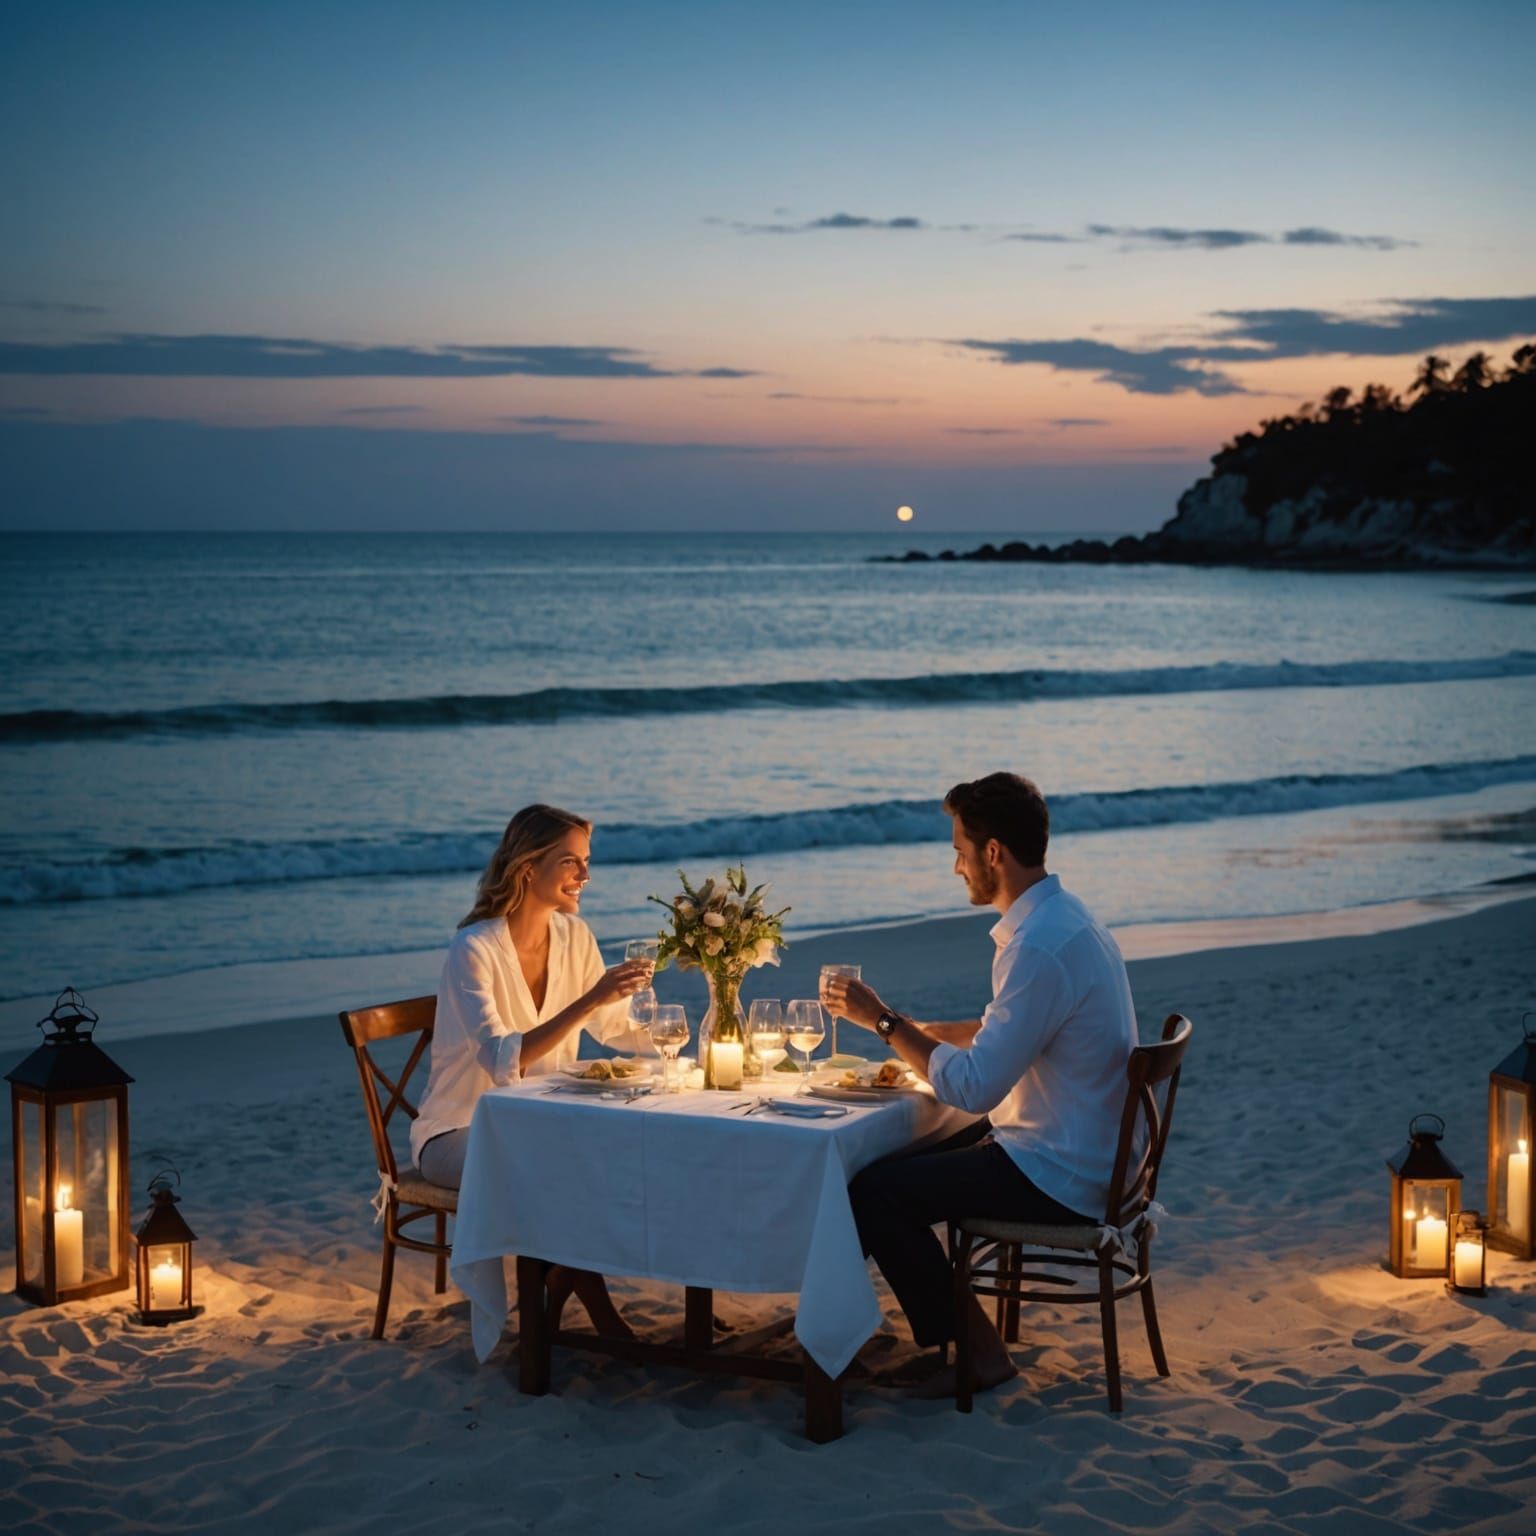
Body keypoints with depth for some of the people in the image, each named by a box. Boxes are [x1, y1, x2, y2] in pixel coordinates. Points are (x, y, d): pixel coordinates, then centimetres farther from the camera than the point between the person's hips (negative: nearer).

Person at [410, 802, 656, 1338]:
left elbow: (611, 1028, 11)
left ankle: (556, 1292, -5)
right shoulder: (474, 950, -21)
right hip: (460, 1133, -6)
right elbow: (502, 1061, -33)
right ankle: (594, 1304, -12)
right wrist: (590, 1000, -40)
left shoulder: (574, 936, -1)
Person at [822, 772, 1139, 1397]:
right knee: (897, 1153, 19)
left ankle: (975, 1350, 1)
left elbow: (972, 1088, -25)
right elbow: (1004, 1029, 21)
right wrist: (914, 1029, 11)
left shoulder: (1040, 947, -25)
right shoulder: (1062, 918, 8)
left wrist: (883, 1021, -15)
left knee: (871, 1193, -11)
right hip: (1083, 1156, 10)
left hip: (1056, 1178, -10)